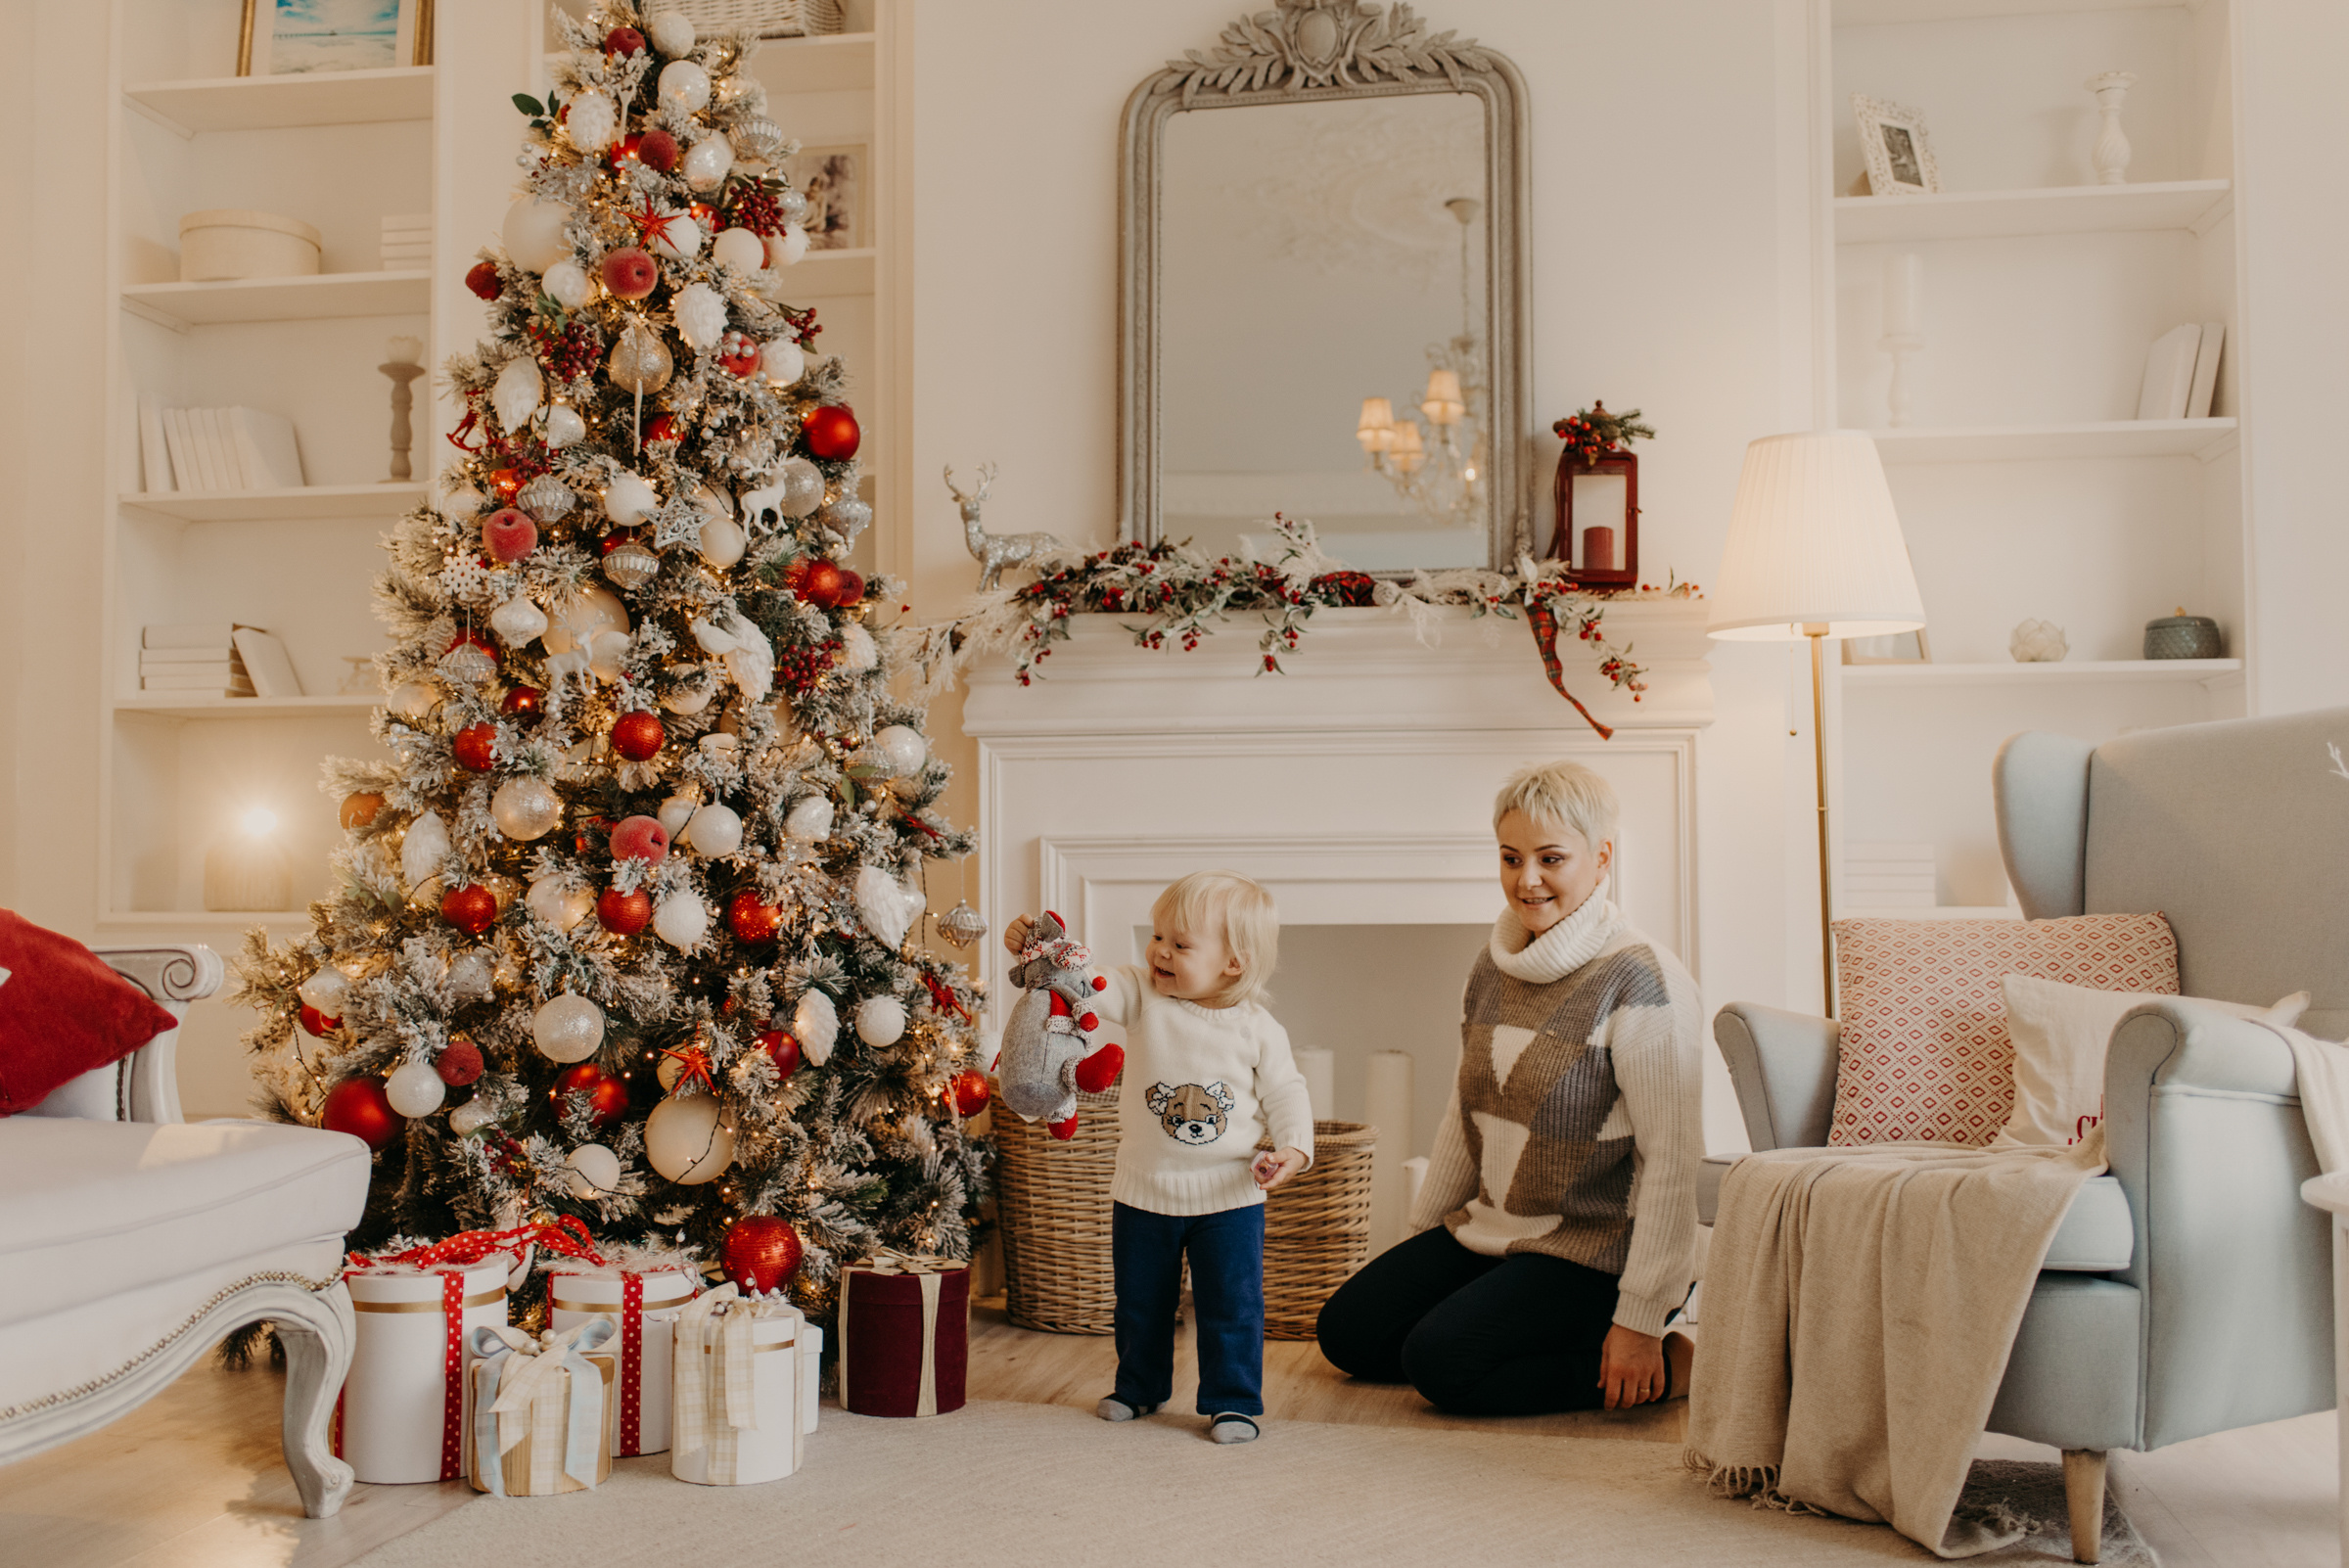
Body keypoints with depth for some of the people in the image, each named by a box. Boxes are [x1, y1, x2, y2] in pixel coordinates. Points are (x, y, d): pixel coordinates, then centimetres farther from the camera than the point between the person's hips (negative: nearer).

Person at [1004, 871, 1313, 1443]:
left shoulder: (1258, 1029, -8)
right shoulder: (1141, 997, -6)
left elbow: (1285, 1093, -1)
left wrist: (1293, 1147, -17)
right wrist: (1037, 951, -35)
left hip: (1228, 1195, -2)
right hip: (1144, 1191, 2)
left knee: (1231, 1305, 4)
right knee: (1140, 1301, 18)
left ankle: (1232, 1401, 22)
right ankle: (1140, 1385, 39)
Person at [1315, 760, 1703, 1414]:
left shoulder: (1641, 982, -19)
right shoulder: (1493, 967, 5)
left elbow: (1672, 1161, -21)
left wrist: (1641, 1320, -21)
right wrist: (1422, 1233, 17)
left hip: (1596, 1250, -8)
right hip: (1488, 1230, 8)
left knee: (1441, 1361, -21)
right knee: (1346, 1329, 0)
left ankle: (1669, 1362, -4)